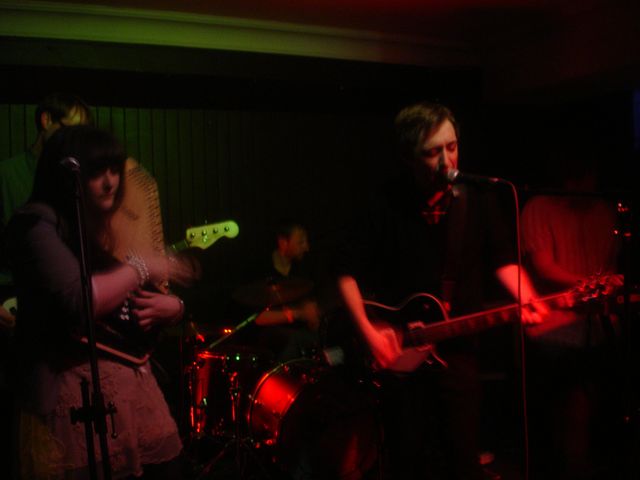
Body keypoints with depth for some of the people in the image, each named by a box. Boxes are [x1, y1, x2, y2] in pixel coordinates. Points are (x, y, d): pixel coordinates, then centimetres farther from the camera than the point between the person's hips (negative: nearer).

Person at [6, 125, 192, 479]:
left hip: (131, 378, 7)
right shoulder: (37, 223, -10)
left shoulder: (108, 227, 14)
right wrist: (140, 268, -12)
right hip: (74, 389, -7)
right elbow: (79, 300, -24)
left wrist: (171, 306, -3)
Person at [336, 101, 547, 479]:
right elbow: (349, 274, -5)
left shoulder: (477, 197, -4)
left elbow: (503, 260, 2)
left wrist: (526, 298, -17)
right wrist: (368, 331, -13)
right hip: (397, 349, -1)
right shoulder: (388, 204, -10)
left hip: (457, 346, 1)